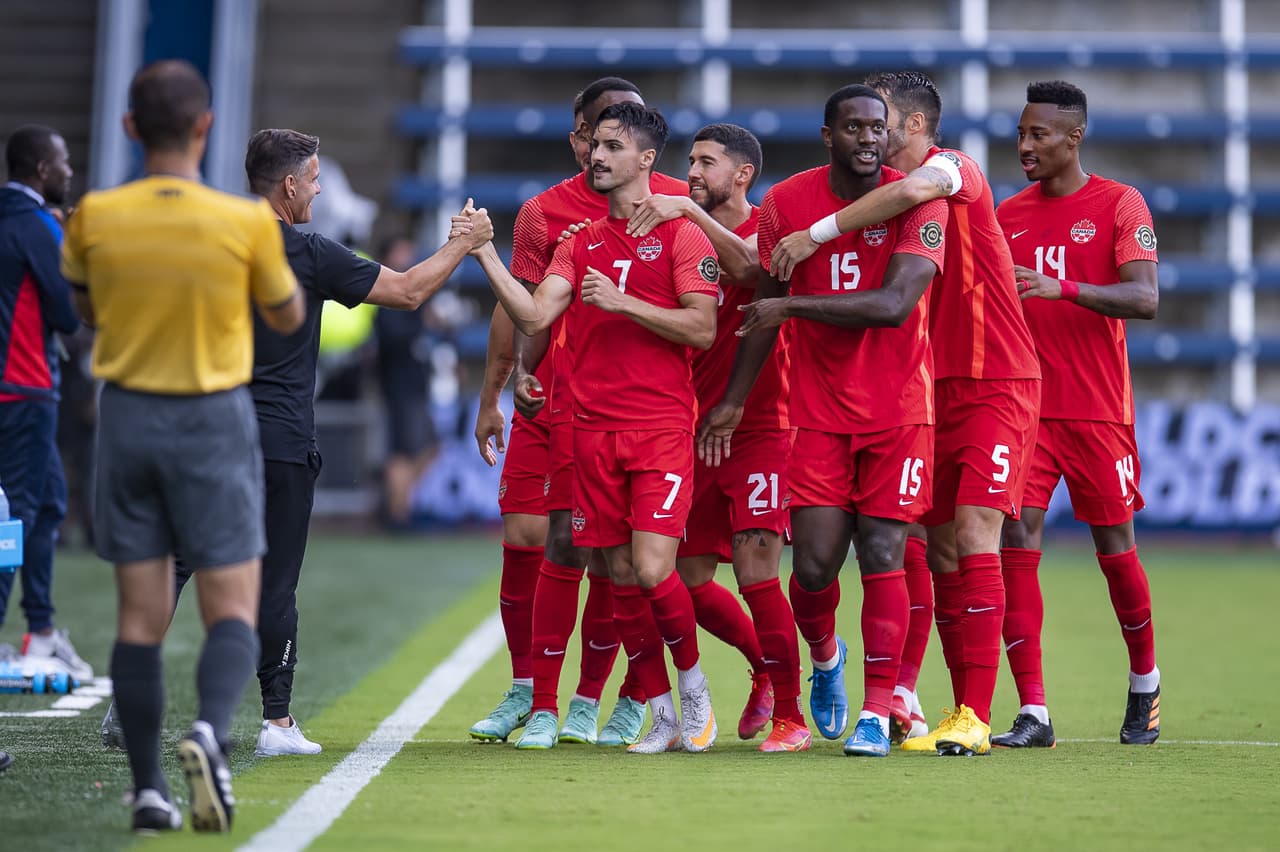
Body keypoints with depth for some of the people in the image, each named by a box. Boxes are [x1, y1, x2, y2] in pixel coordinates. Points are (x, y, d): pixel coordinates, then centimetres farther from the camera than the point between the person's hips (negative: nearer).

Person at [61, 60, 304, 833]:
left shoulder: (95, 217, -6)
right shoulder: (246, 220, -12)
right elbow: (288, 317, 4)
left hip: (128, 416, 2)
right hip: (216, 421, -2)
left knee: (141, 615, 7)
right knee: (232, 608, 2)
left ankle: (149, 789, 6)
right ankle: (213, 730, -25)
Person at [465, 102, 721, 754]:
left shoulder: (681, 232, 0)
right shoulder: (582, 241, 15)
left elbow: (702, 329, -8)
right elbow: (534, 316, 6)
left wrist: (623, 303, -15)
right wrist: (485, 256, -4)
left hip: (662, 428, -5)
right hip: (593, 427, 5)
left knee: (652, 571, -14)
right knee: (621, 577, 5)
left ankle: (693, 683, 11)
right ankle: (661, 715, 15)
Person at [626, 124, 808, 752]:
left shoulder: (765, 230, -5)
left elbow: (748, 266, -28)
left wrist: (689, 209, -30)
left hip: (757, 429, -7)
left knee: (756, 574, -13)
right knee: (689, 581, 8)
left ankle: (789, 717, -2)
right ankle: (765, 667, 32)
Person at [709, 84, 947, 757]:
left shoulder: (917, 199, -9)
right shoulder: (787, 202, -1)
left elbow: (894, 304, -21)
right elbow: (767, 302, 11)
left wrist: (794, 305, -18)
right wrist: (735, 398, 14)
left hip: (898, 408, -2)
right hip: (818, 406, 2)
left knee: (882, 555, -6)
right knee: (815, 561, -4)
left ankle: (877, 712, 3)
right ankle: (824, 657, 29)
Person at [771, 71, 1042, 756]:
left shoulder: (955, 169, -10)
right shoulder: (882, 192, 12)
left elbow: (912, 189, -33)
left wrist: (817, 234, -27)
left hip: (995, 384, -7)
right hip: (930, 390, 7)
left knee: (973, 538, -14)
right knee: (940, 549, 7)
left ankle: (974, 719, -16)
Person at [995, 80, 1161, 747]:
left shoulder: (1119, 204, -3)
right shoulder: (1009, 214, 11)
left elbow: (1145, 298, -16)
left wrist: (1060, 288, -28)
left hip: (1097, 411, -3)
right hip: (1022, 408, 3)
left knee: (1115, 548, 6)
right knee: (1016, 546, -9)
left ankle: (1145, 684, 30)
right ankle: (1032, 715, -9)